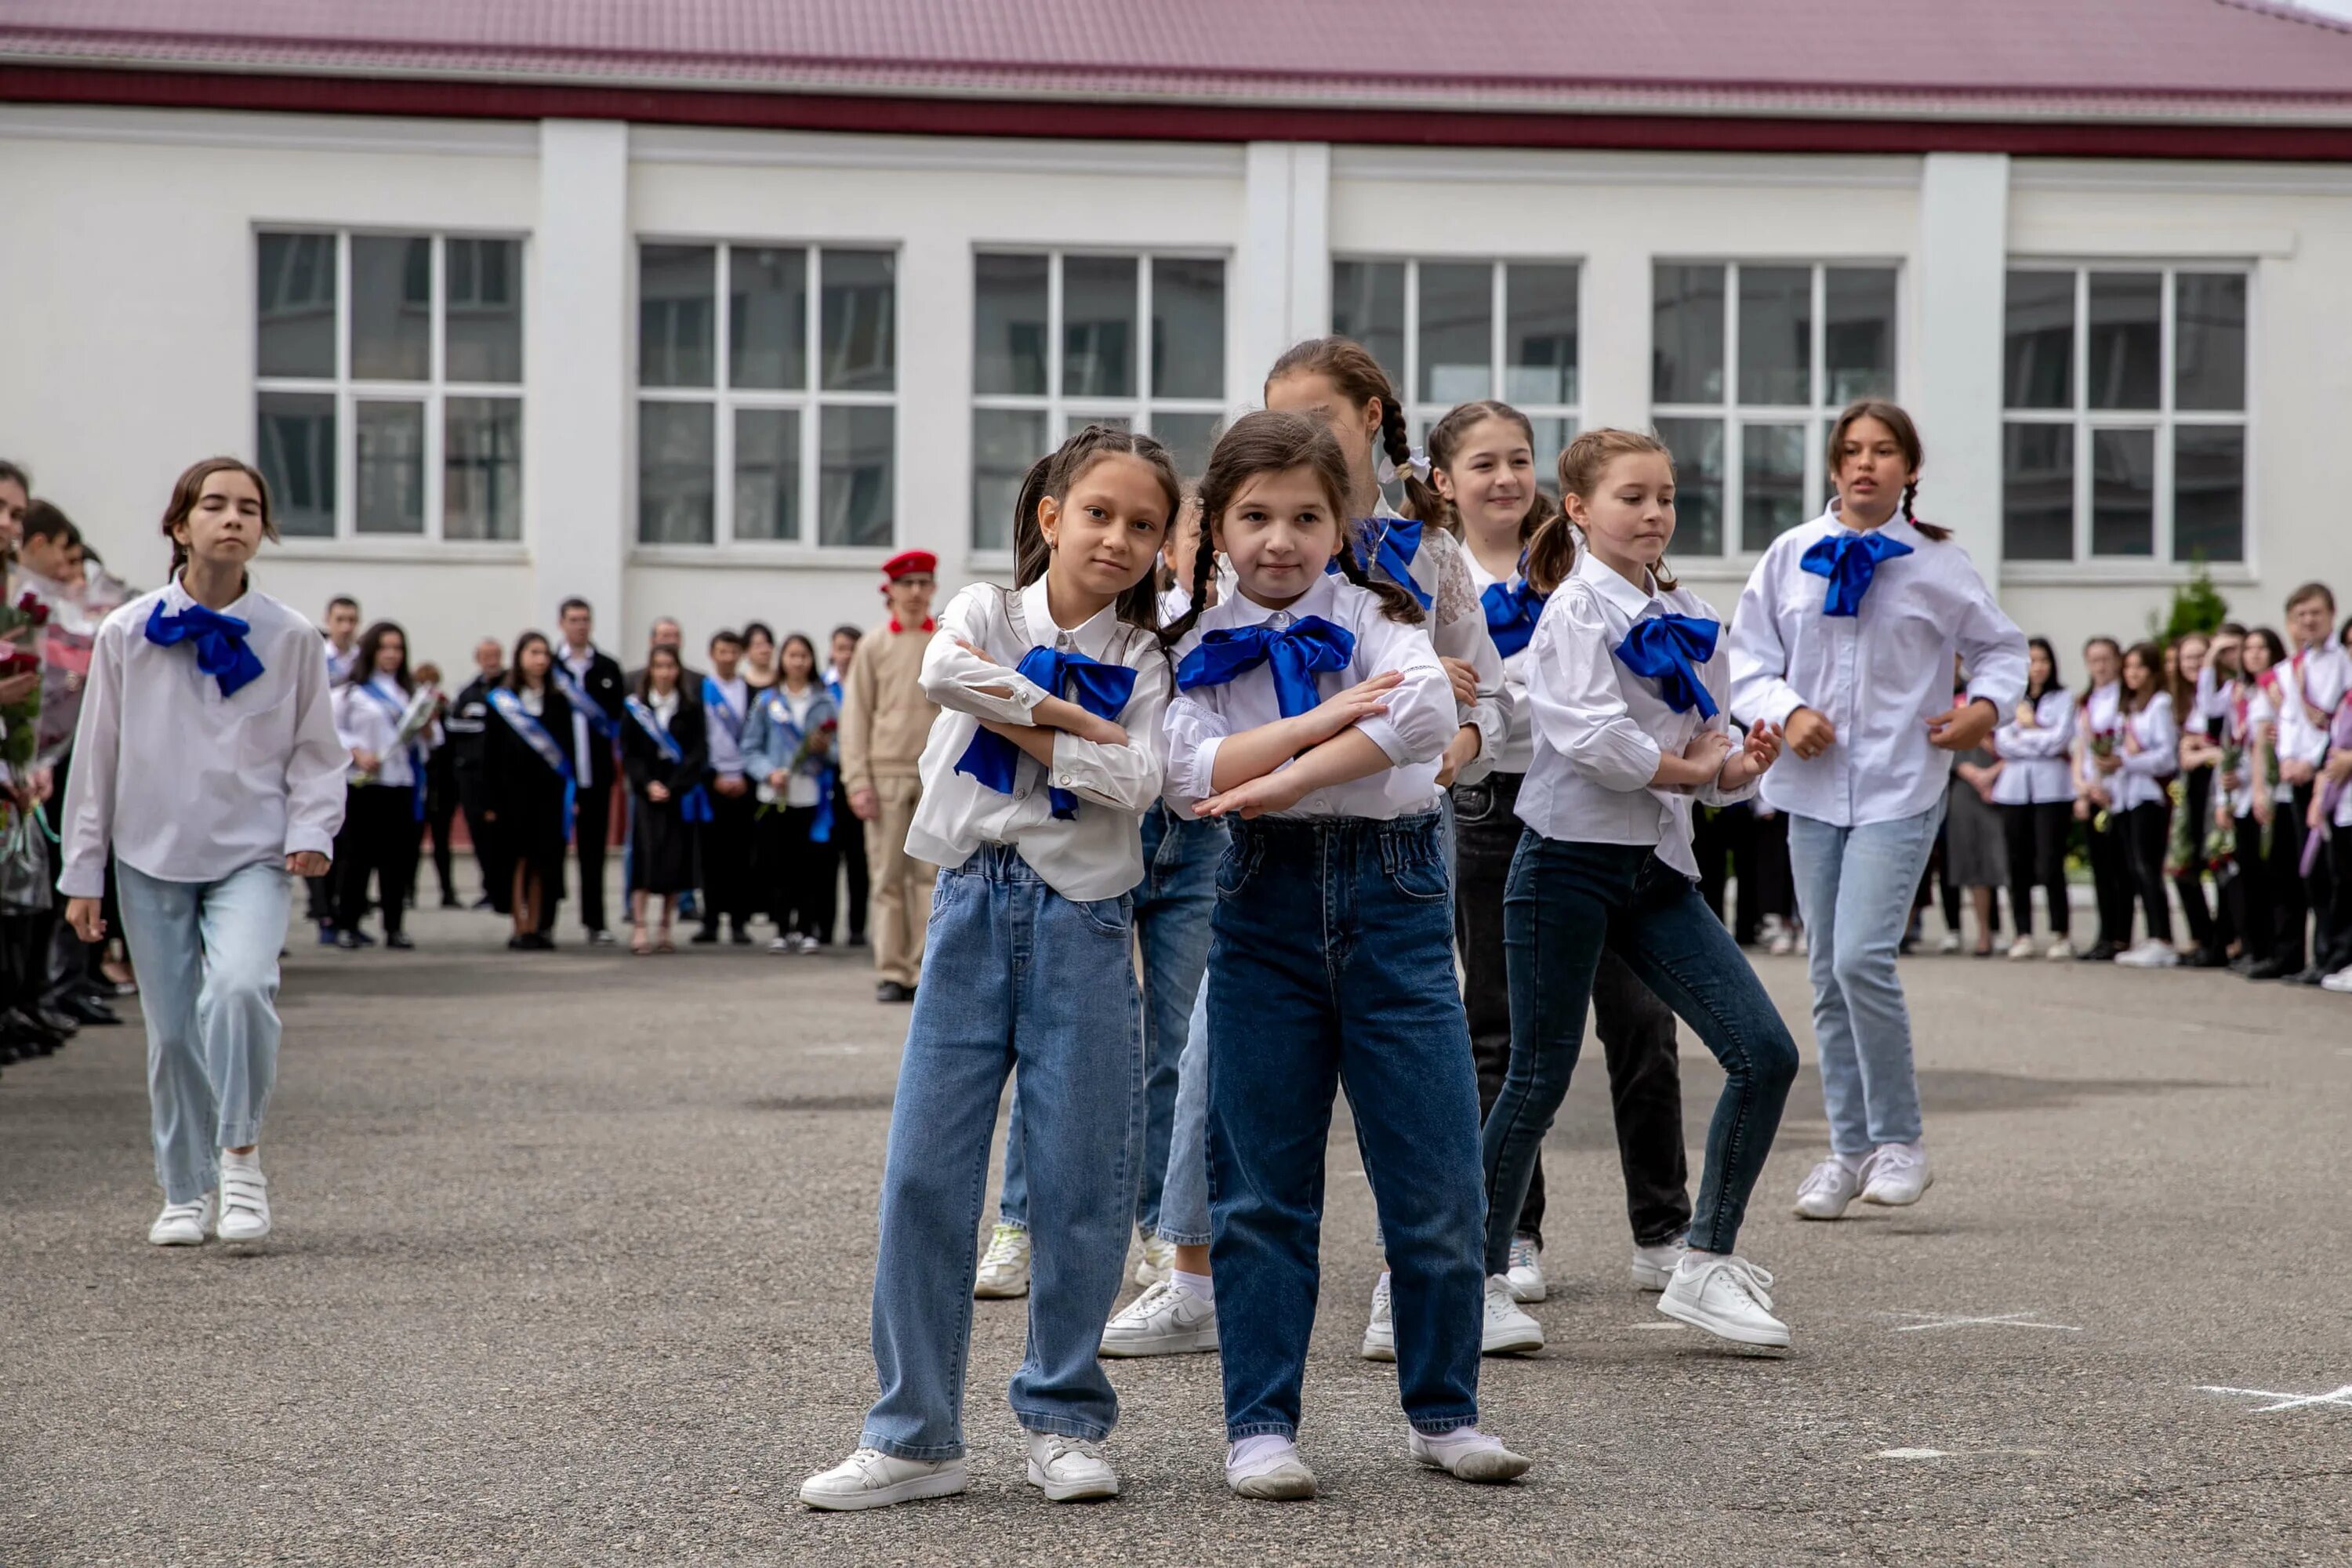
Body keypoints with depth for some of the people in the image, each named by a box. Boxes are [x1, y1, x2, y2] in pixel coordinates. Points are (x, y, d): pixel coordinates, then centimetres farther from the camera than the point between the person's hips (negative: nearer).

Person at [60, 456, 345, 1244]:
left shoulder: (290, 637, -1)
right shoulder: (127, 633, 0)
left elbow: (315, 750, 7)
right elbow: (96, 756, 5)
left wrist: (311, 830, -10)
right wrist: (83, 874, 5)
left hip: (252, 855, -1)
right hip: (152, 858, 1)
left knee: (240, 986, -27)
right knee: (172, 1031, 6)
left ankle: (241, 1153, -9)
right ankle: (188, 1192, 22)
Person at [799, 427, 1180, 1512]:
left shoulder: (1142, 659, 5)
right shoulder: (987, 612, 6)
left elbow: (1136, 782, -12)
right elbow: (944, 675, -18)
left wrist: (1012, 720, -11)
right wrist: (1080, 722, -14)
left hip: (1081, 918, 0)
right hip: (974, 904, 0)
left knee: (1081, 1180, 2)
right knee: (923, 1174, -2)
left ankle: (1065, 1420, 16)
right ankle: (914, 1436, 5)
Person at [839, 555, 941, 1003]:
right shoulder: (872, 646, 7)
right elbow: (855, 717, 5)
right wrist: (858, 782, -4)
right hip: (887, 774, 0)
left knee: (932, 875, -3)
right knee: (887, 877, -2)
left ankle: (926, 971, 0)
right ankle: (892, 973, 0)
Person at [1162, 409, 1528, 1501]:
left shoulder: (1375, 617, 1)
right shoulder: (1198, 647, 5)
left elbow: (1429, 714, -20)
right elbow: (1191, 775, -12)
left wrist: (1274, 781, -20)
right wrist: (1328, 718, -19)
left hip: (1393, 896, -1)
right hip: (1263, 903, 1)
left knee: (1437, 1179, 0)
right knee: (1262, 1186, 4)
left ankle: (1442, 1411, 14)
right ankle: (1260, 1423, 12)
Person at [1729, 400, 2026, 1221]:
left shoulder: (1939, 565, 2)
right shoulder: (1791, 555, 5)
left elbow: (2001, 646, 14)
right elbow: (1746, 659, 7)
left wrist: (1987, 705, -5)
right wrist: (1785, 711, -12)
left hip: (1899, 789, -3)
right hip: (1813, 785, 3)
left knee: (1862, 956, -18)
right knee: (1828, 973, 7)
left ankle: (1899, 1142, -3)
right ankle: (1849, 1150, 19)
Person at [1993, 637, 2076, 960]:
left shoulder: (2062, 699, 7)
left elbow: (2060, 739, -5)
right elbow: (2003, 744, 2)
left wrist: (2026, 727, 1)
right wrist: (2043, 739, -4)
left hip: (2051, 790, -3)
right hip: (2014, 788, 3)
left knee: (2050, 864, -8)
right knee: (2018, 864, 1)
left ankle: (2060, 934, 0)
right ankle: (2023, 935, 7)